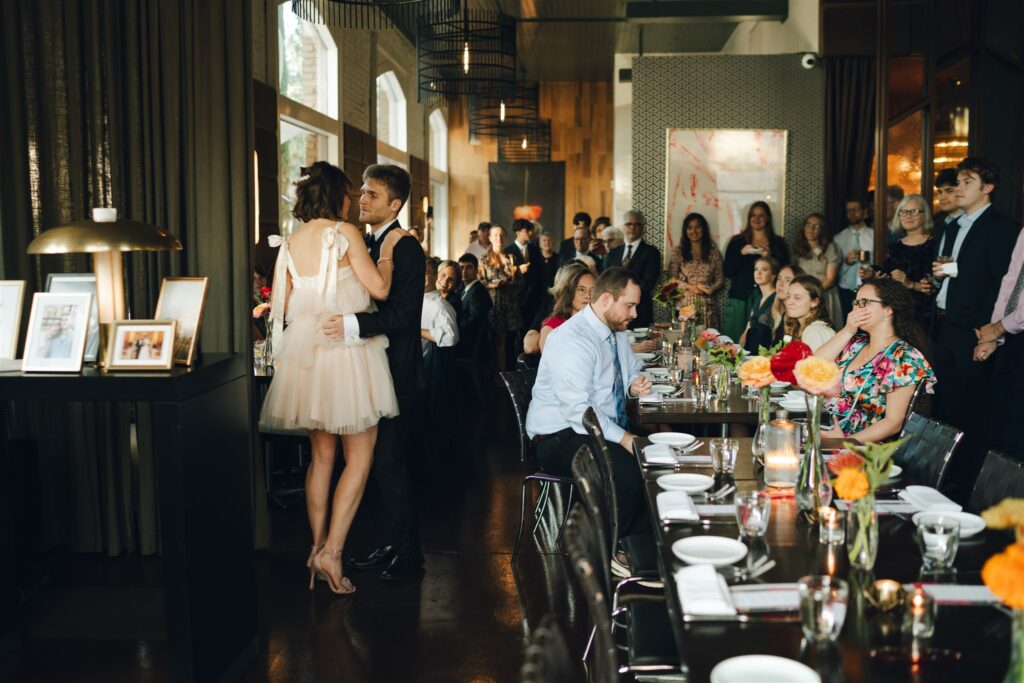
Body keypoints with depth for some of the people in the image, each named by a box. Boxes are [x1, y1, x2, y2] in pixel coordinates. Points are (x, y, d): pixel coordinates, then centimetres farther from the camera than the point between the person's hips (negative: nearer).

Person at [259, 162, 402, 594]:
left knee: (321, 456, 15)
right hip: (346, 351, -6)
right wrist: (386, 253, 6)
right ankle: (332, 552, -6)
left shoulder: (291, 243, 8)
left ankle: (317, 550, 18)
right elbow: (380, 288, -10)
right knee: (360, 457, 1)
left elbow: (282, 307, 11)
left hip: (305, 354, 6)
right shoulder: (345, 233, -7)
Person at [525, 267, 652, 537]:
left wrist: (635, 385, 3)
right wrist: (624, 439, -27)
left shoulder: (618, 333, 10)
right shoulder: (571, 341, -20)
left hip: (609, 428, 9)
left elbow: (632, 370, 28)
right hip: (561, 437, -9)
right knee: (630, 473, -32)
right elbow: (578, 411, -26)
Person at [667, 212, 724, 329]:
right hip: (685, 304, -1)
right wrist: (691, 287, -11)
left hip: (707, 306, 1)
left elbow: (720, 279, 8)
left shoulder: (713, 252, 10)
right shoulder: (678, 252, 6)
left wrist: (709, 289, -12)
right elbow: (671, 279, 1)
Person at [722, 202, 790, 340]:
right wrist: (742, 252, -11)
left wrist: (770, 257, -10)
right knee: (737, 340, -6)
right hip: (740, 299, 0)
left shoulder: (778, 243, 10)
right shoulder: (737, 242, 10)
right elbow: (727, 272, 3)